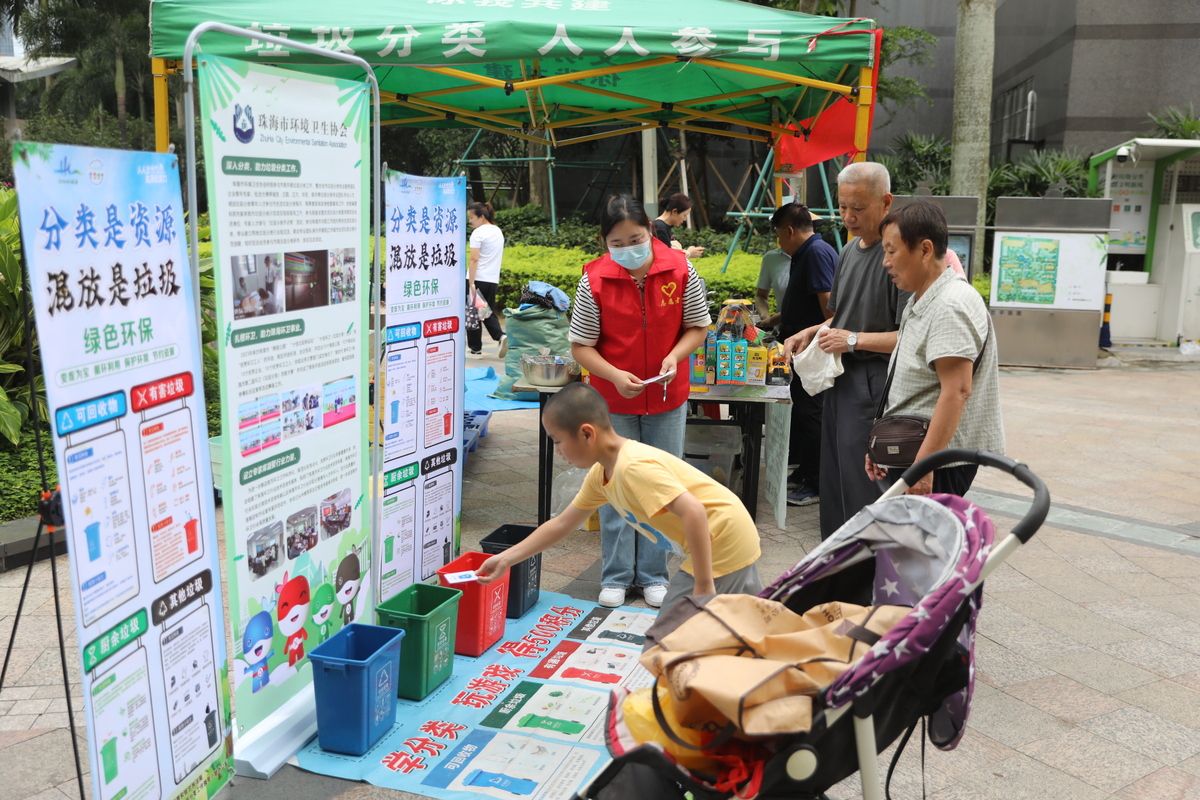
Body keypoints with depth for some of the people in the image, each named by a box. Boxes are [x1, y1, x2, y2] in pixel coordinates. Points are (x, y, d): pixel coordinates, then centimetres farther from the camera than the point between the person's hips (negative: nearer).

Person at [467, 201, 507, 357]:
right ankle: (500, 336, -11)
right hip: (493, 280, 7)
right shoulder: (498, 231, 13)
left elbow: (474, 259, -17)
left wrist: (471, 283, -20)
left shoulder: (478, 233, -11)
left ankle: (475, 348, 10)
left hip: (478, 279, -7)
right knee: (489, 312, 14)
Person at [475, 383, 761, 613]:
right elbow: (561, 524, 14)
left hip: (722, 544, -10)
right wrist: (505, 559, 12)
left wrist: (704, 585, -29)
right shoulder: (600, 474, 5)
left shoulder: (634, 467, -26)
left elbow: (693, 511, -33)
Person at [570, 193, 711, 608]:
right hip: (614, 401, -1)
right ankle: (616, 576, 23)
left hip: (667, 399, 1)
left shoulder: (680, 269, -10)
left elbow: (698, 326, 0)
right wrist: (615, 375, -25)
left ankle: (653, 574, 26)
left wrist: (674, 355, -19)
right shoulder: (595, 280, -13)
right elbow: (581, 346, -9)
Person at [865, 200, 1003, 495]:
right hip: (906, 454, 10)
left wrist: (923, 463, -26)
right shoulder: (919, 303, 17)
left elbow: (956, 392, -23)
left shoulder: (951, 307, -16)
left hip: (938, 461, -9)